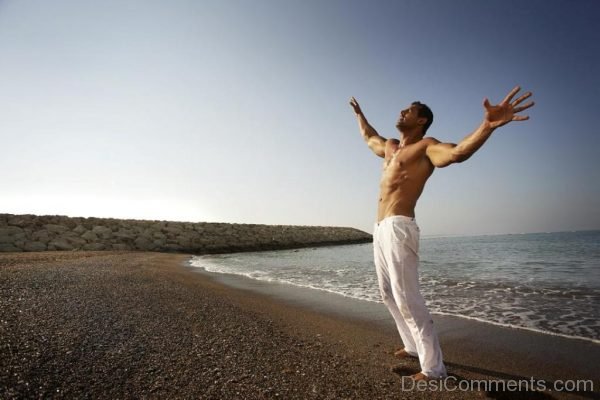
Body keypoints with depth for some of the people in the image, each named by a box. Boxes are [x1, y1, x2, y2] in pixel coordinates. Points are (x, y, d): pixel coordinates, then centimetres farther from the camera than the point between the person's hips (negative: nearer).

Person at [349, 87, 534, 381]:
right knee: (388, 295, 16)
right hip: (380, 230, 9)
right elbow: (369, 137, 42)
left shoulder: (426, 147, -4)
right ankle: (414, 346, 31)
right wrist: (359, 113, 54)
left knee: (407, 300, -10)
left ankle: (433, 367, 3)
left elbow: (458, 152, -25)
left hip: (398, 229, -9)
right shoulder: (390, 147, 21)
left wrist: (488, 125, -42)